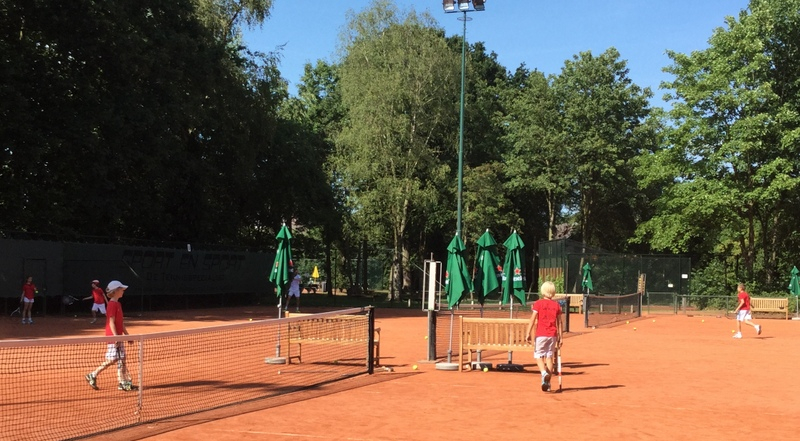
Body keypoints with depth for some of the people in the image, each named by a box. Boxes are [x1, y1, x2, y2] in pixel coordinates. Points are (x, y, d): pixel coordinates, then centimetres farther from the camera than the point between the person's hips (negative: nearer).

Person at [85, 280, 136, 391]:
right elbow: (111, 322, -19)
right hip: (112, 336, -9)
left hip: (119, 336, 9)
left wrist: (126, 334, 19)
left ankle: (124, 383, 9)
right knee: (112, 359, -7)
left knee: (121, 359, 7)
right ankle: (92, 375, 7)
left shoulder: (118, 304, 14)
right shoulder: (112, 304, -14)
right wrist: (116, 337, -23)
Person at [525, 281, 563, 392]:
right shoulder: (556, 305, 5)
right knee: (549, 357, 9)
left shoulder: (538, 303, -4)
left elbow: (533, 320, -9)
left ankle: (544, 373, -22)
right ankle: (547, 383, 8)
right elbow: (559, 322, 6)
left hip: (541, 335, -3)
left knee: (538, 355, 6)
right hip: (553, 335, 3)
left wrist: (528, 334, -6)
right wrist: (560, 337, 11)